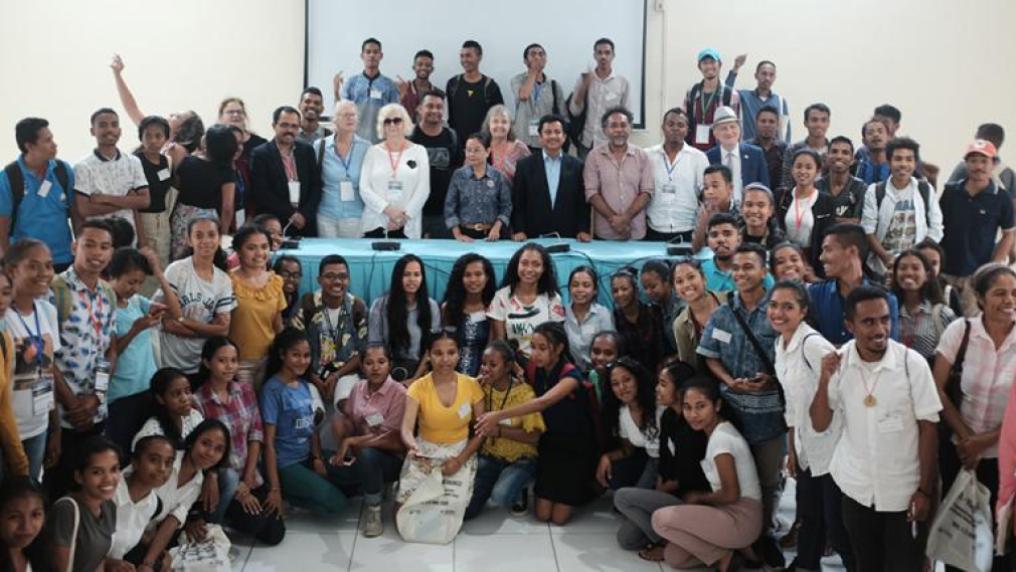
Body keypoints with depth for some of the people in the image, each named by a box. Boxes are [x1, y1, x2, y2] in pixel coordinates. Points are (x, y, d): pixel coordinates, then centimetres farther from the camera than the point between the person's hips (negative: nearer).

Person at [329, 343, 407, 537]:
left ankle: (374, 512, -16)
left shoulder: (398, 393, -16)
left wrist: (350, 441, -22)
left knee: (367, 454, -36)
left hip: (391, 459, -6)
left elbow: (393, 440, -19)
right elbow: (347, 421, 9)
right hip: (360, 451, 7)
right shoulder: (358, 387, 2)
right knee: (331, 468, -19)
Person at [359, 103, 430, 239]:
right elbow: (364, 188, 0)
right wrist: (387, 209, -13)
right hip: (375, 223, 1)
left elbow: (423, 189, 0)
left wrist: (405, 216, -10)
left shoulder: (419, 151, 8)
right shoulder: (373, 151, 8)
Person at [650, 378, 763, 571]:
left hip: (742, 519, -9)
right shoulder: (718, 433, 10)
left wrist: (699, 498, -2)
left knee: (661, 518, -21)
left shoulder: (721, 437, -19)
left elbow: (731, 494, -18)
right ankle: (735, 548, 9)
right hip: (731, 514, 9)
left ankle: (723, 556, -6)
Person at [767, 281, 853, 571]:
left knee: (838, 526, 0)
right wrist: (792, 448, 16)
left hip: (831, 448, -8)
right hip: (807, 449, 8)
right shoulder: (780, 345, 6)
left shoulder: (813, 344, -21)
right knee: (809, 519, 21)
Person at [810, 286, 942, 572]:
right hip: (856, 487, 3)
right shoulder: (838, 362, -10)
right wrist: (824, 380, -21)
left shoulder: (913, 363, -17)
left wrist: (925, 489, -8)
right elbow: (819, 425, -6)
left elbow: (928, 427, -9)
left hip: (904, 490, -2)